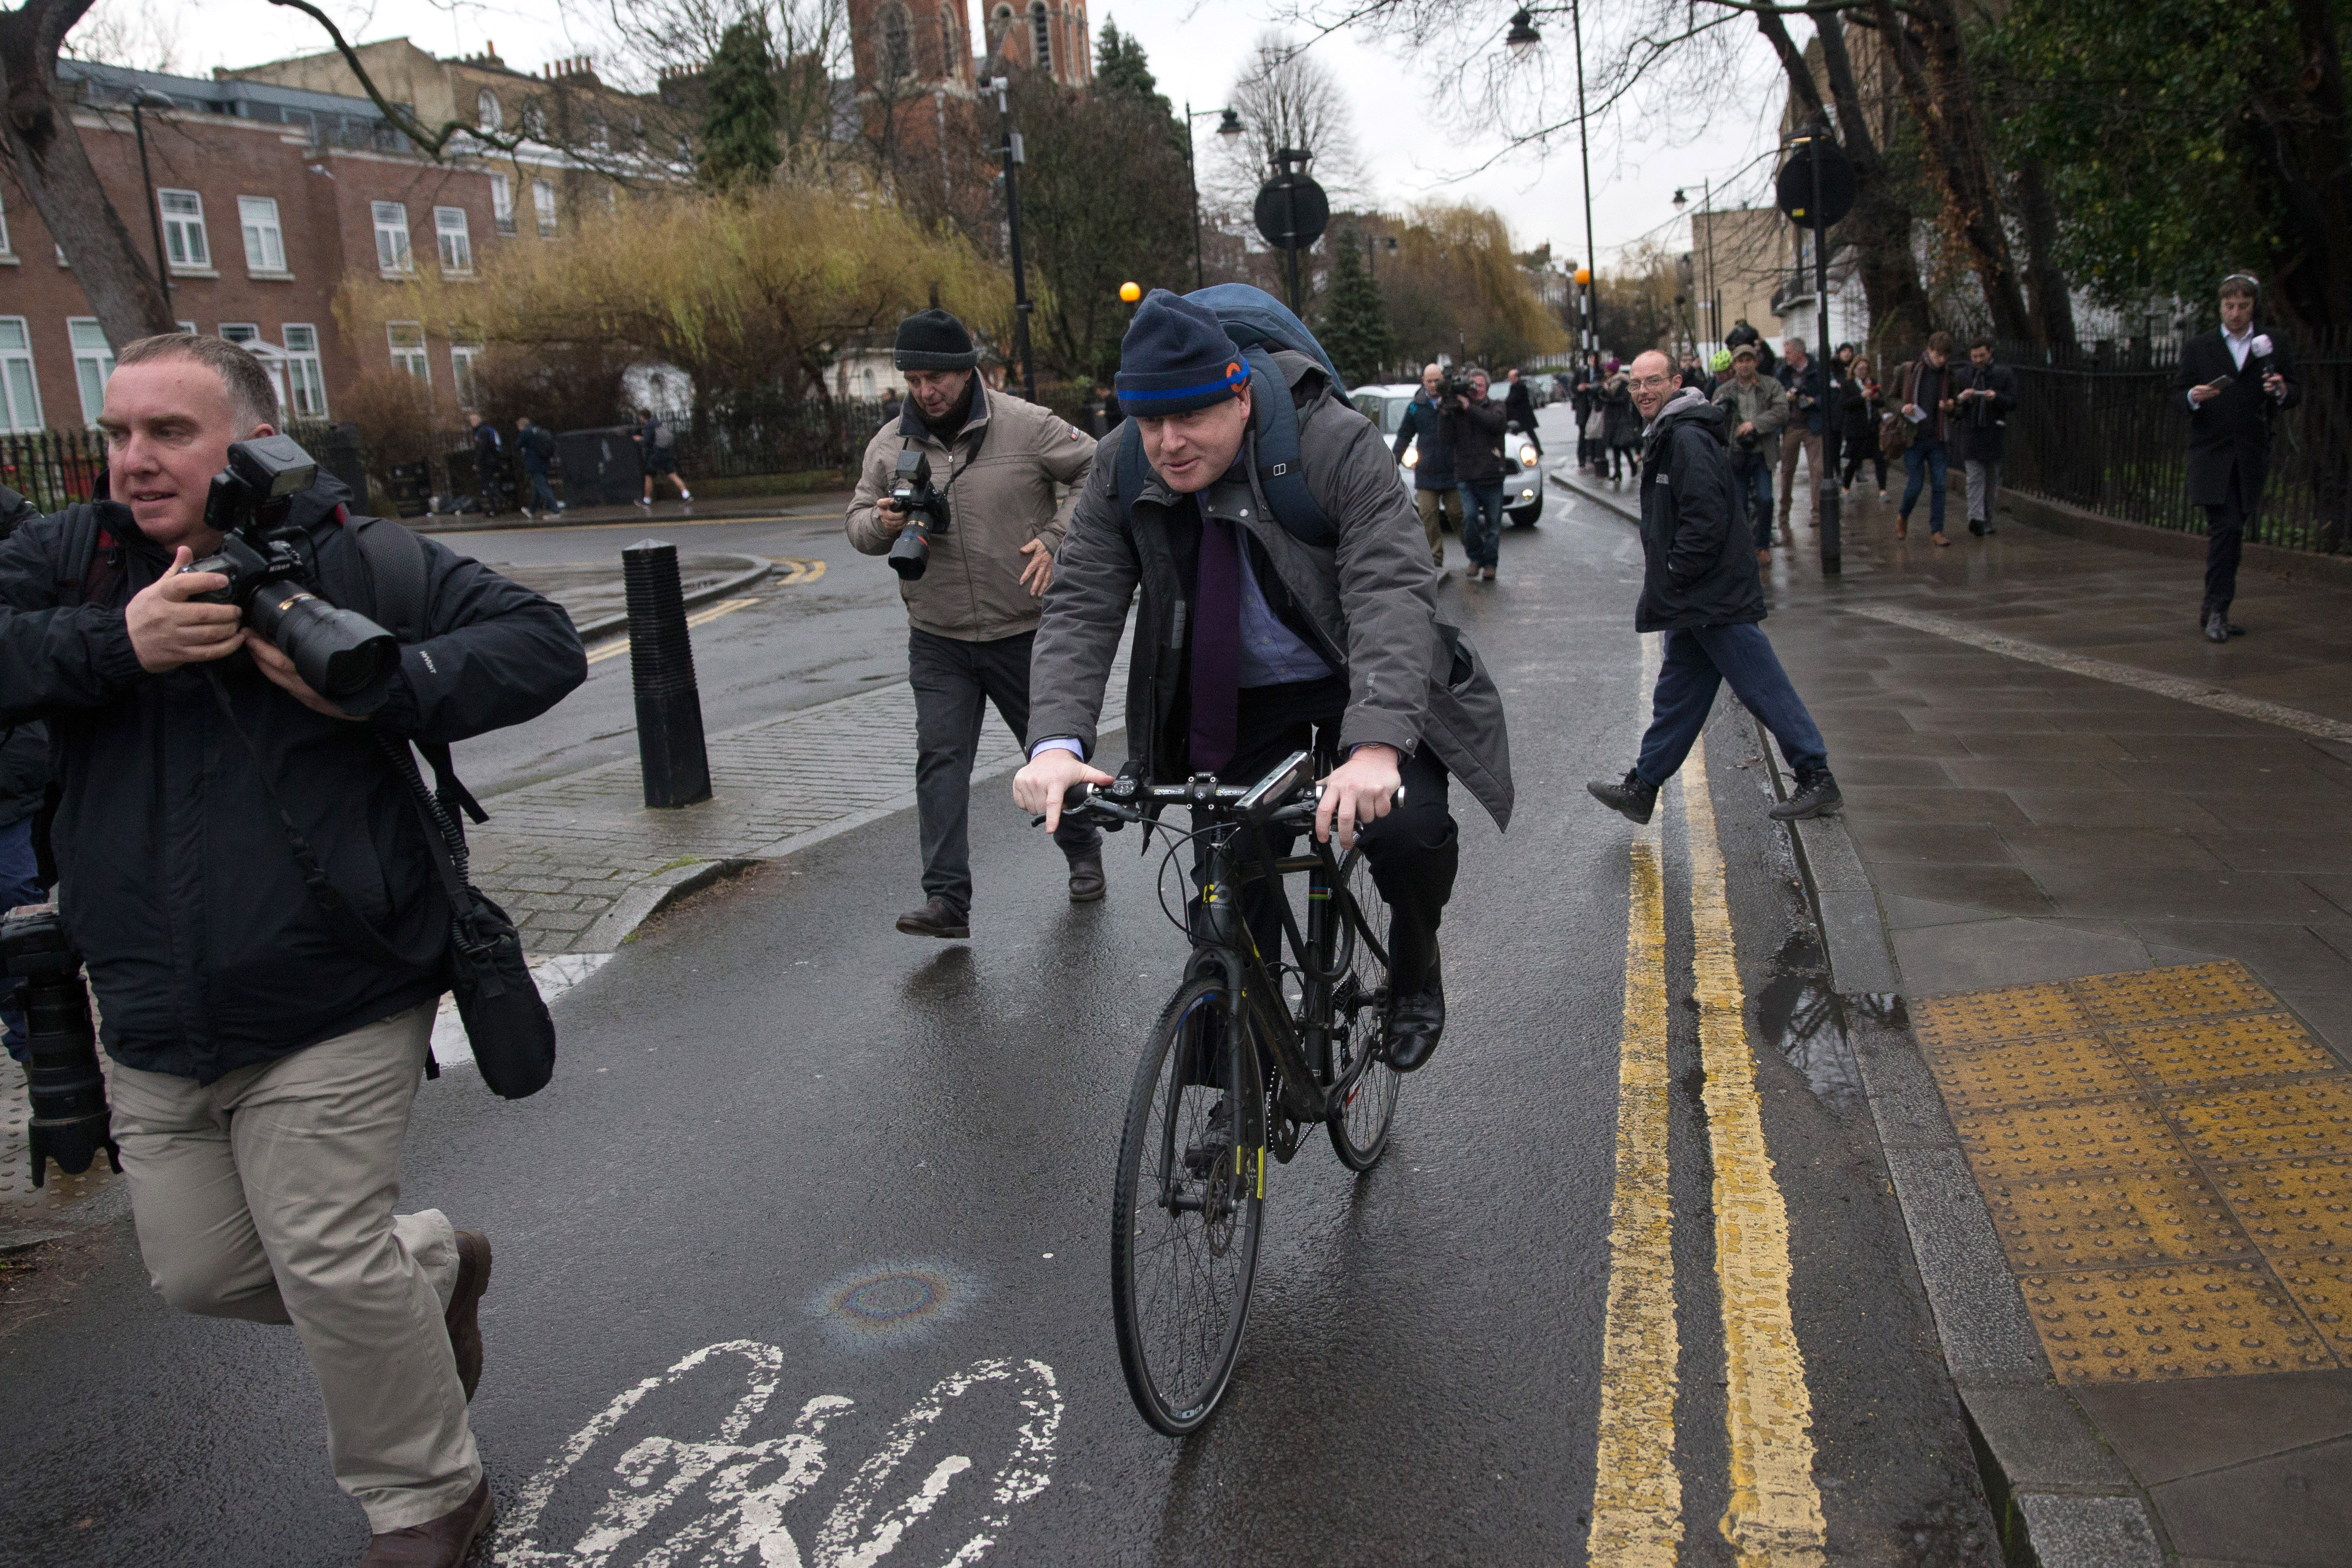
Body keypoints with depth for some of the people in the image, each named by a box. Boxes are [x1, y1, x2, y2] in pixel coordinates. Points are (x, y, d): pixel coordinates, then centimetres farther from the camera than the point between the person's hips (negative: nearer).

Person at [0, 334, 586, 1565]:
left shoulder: (357, 561, -7)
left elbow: (541, 643, -11)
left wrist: (369, 686, -23)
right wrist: (114, 645, -21)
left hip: (332, 1013, -5)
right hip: (156, 1028, 6)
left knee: (333, 1272, -2)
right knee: (201, 1272, 17)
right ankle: (432, 1264, 42)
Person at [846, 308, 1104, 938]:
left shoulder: (1025, 425, -9)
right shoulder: (890, 444, 3)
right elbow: (857, 519, 11)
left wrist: (1055, 538, -13)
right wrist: (882, 522, -13)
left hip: (1024, 632, -2)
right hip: (937, 641, 2)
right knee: (940, 759, -8)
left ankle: (1084, 855, 37)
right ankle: (947, 901, -8)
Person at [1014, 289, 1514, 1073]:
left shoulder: (1337, 446, -22)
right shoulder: (1120, 478, -9)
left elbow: (1391, 594, -32)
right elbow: (1080, 610, -14)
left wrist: (1376, 745, -48)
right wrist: (1057, 741, -34)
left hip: (1360, 687, -3)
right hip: (1237, 708, 3)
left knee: (1411, 827, -28)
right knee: (1230, 907, 0)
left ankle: (1414, 970, 7)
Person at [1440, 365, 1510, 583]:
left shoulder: (1495, 407, 7)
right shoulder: (1455, 411, 9)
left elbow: (1495, 422, -16)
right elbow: (1447, 438, -2)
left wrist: (1469, 408, -17)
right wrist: (1444, 415, -13)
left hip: (1492, 476, 0)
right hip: (1466, 476, 0)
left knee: (1493, 523, 4)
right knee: (1470, 517, -16)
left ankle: (1490, 563, 18)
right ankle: (1475, 558, 4)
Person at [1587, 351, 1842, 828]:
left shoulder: (1689, 439, -17)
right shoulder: (1664, 437, 17)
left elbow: (1706, 520, -24)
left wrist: (1672, 577, -17)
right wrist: (1664, 583, 16)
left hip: (1716, 597, -10)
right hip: (1693, 601, 10)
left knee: (1763, 687, -3)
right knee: (1677, 694, 14)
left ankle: (1818, 780, 7)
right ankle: (1641, 789, 20)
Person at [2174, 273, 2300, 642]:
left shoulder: (2272, 348, 11)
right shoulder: (2197, 347, 7)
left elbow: (2295, 393, 12)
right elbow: (2177, 394, 4)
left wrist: (2283, 390, -12)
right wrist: (2194, 396, -18)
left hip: (2251, 456, 3)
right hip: (2211, 454, -3)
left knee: (2235, 533, 6)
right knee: (2224, 527, -15)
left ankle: (2212, 608, 17)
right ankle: (2217, 610, -12)